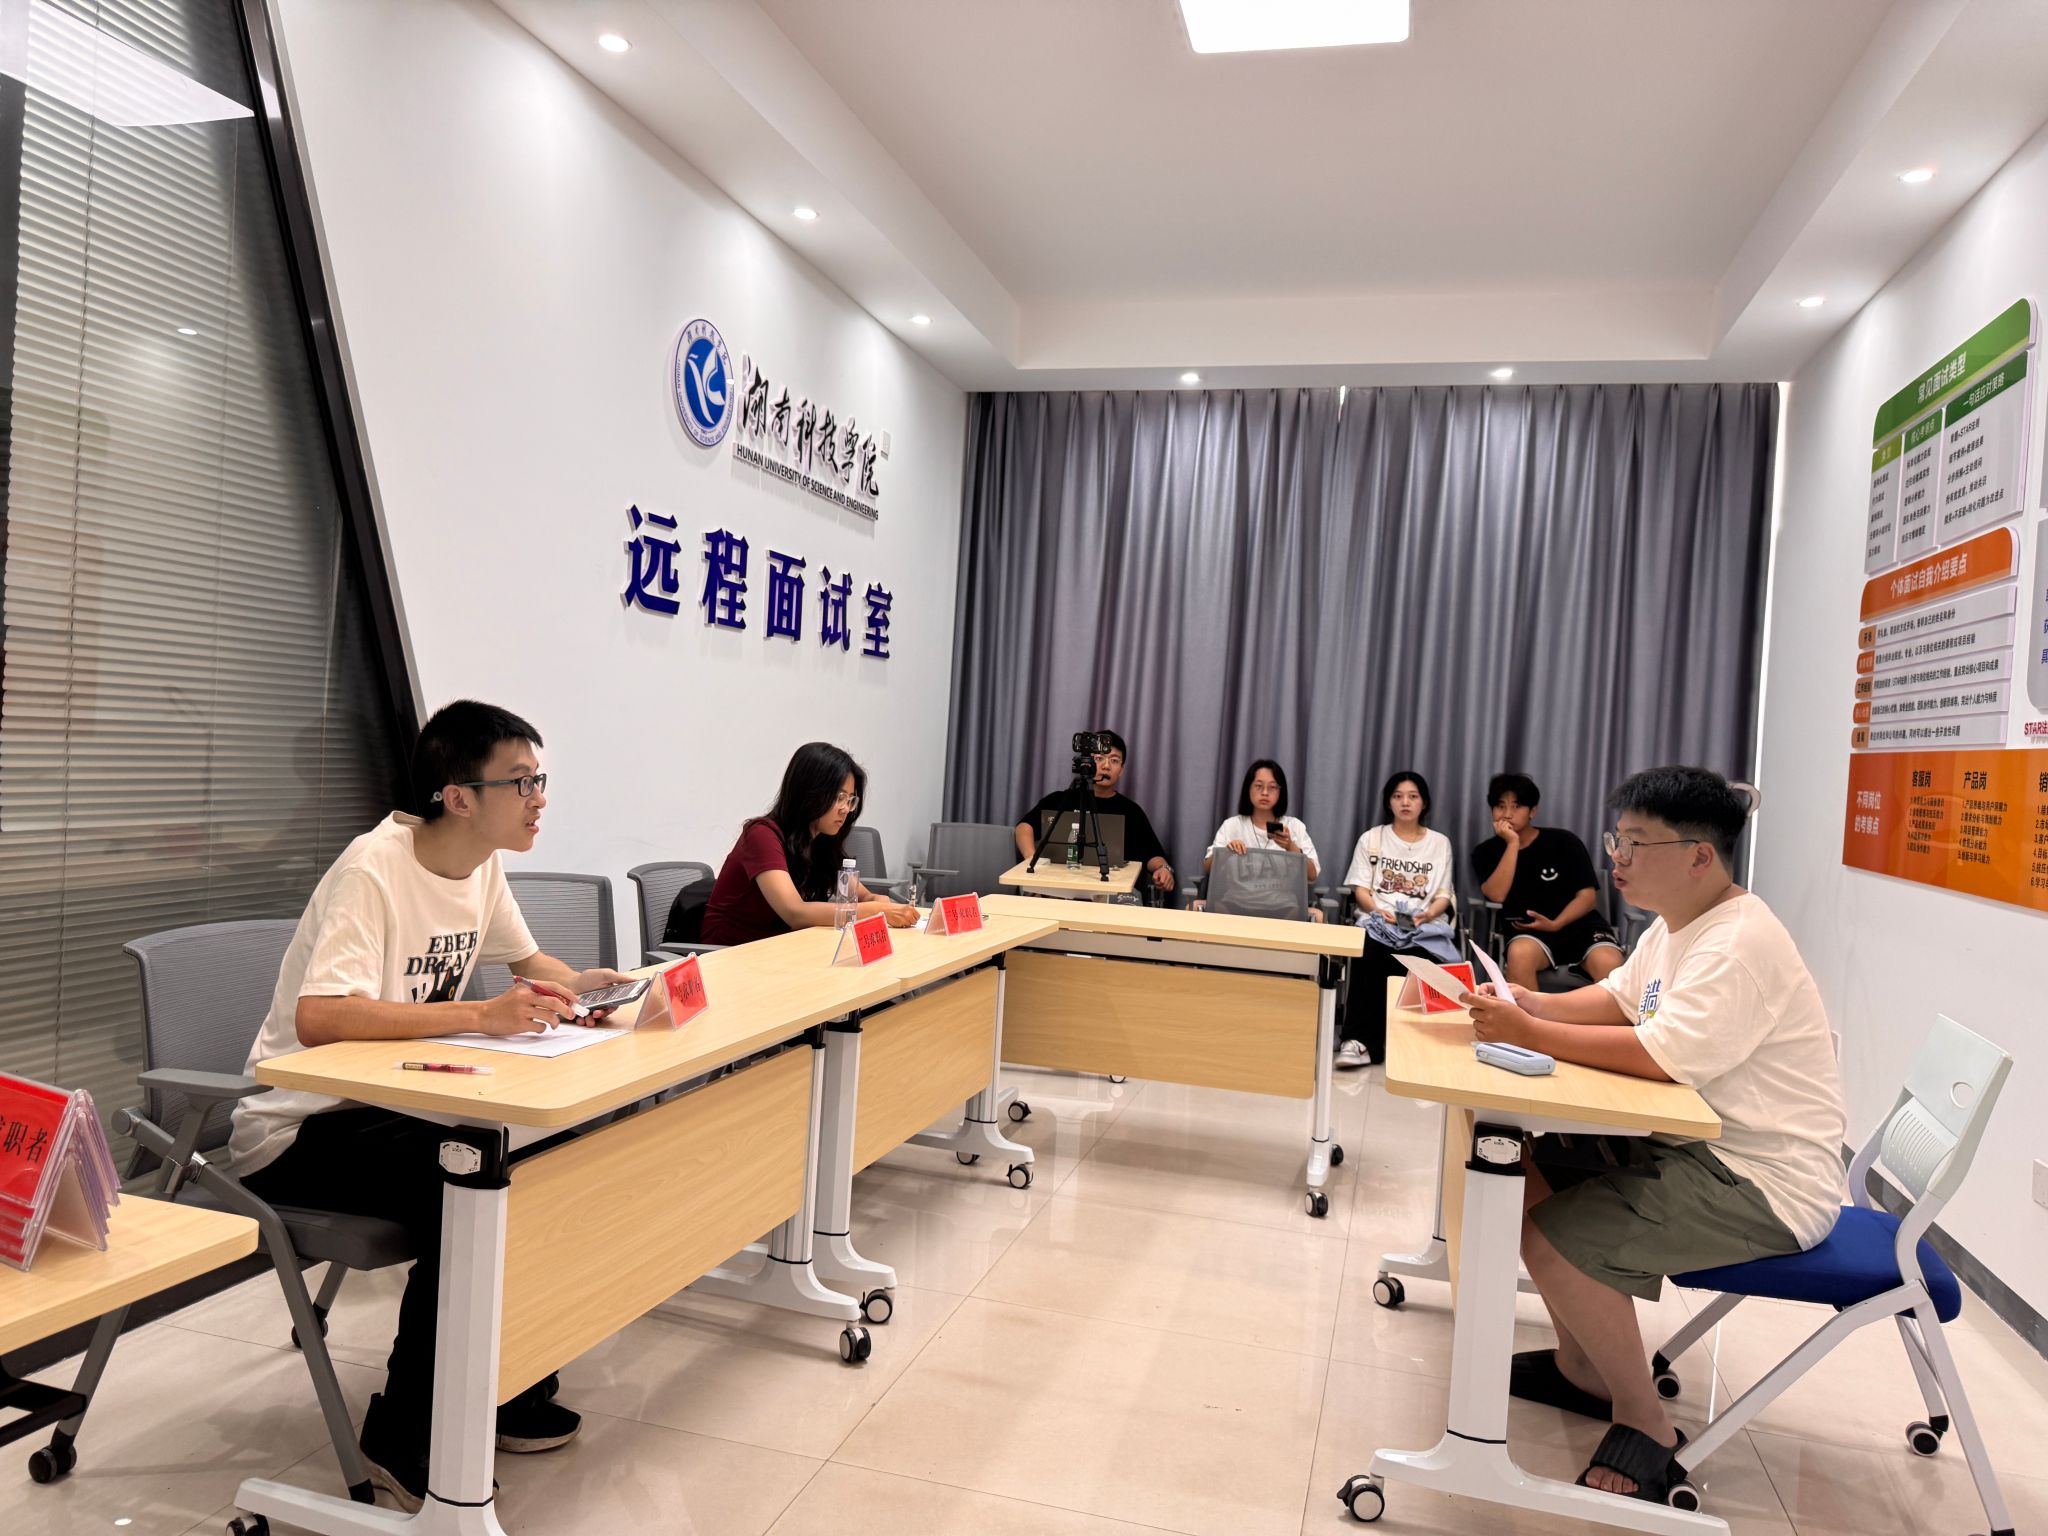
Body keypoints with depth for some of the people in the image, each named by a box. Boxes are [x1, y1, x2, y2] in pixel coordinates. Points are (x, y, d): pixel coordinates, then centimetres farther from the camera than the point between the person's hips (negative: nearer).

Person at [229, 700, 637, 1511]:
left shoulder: (484, 865, 0)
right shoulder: (373, 871, -25)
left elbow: (527, 961, 16)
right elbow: (317, 1019, -38)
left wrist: (576, 985, -6)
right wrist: (479, 1015, -41)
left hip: (391, 1101, 8)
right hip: (300, 1126, -8)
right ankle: (405, 1441, -8)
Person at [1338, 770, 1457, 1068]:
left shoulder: (1440, 843, 18)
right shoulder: (1372, 839, 16)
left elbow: (1443, 896, 11)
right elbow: (1360, 889, 7)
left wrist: (1427, 914, -12)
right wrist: (1379, 911, -15)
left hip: (1424, 925, 1)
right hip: (1378, 920, 0)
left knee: (1420, 960, -36)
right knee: (1369, 954, -36)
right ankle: (1361, 1039, -36)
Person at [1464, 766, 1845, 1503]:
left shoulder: (1740, 945, -24)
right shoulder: (1678, 923, 8)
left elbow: (1664, 1056, -32)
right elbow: (1618, 997, 17)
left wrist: (1528, 1034, -31)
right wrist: (1538, 1004, -2)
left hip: (1767, 1185, -10)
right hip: (1699, 1145, 10)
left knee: (1553, 1240, -21)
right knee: (1533, 1172, 9)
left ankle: (1643, 1420, 2)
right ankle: (1581, 1366, 22)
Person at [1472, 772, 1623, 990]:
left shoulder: (1563, 842, 3)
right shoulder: (1486, 852, 6)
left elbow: (1587, 896, 1)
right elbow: (1496, 895, -12)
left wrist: (1556, 924, -15)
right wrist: (1512, 844, -13)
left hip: (1579, 925, 0)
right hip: (1530, 932, 0)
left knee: (1610, 965, -33)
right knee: (1519, 954, -37)